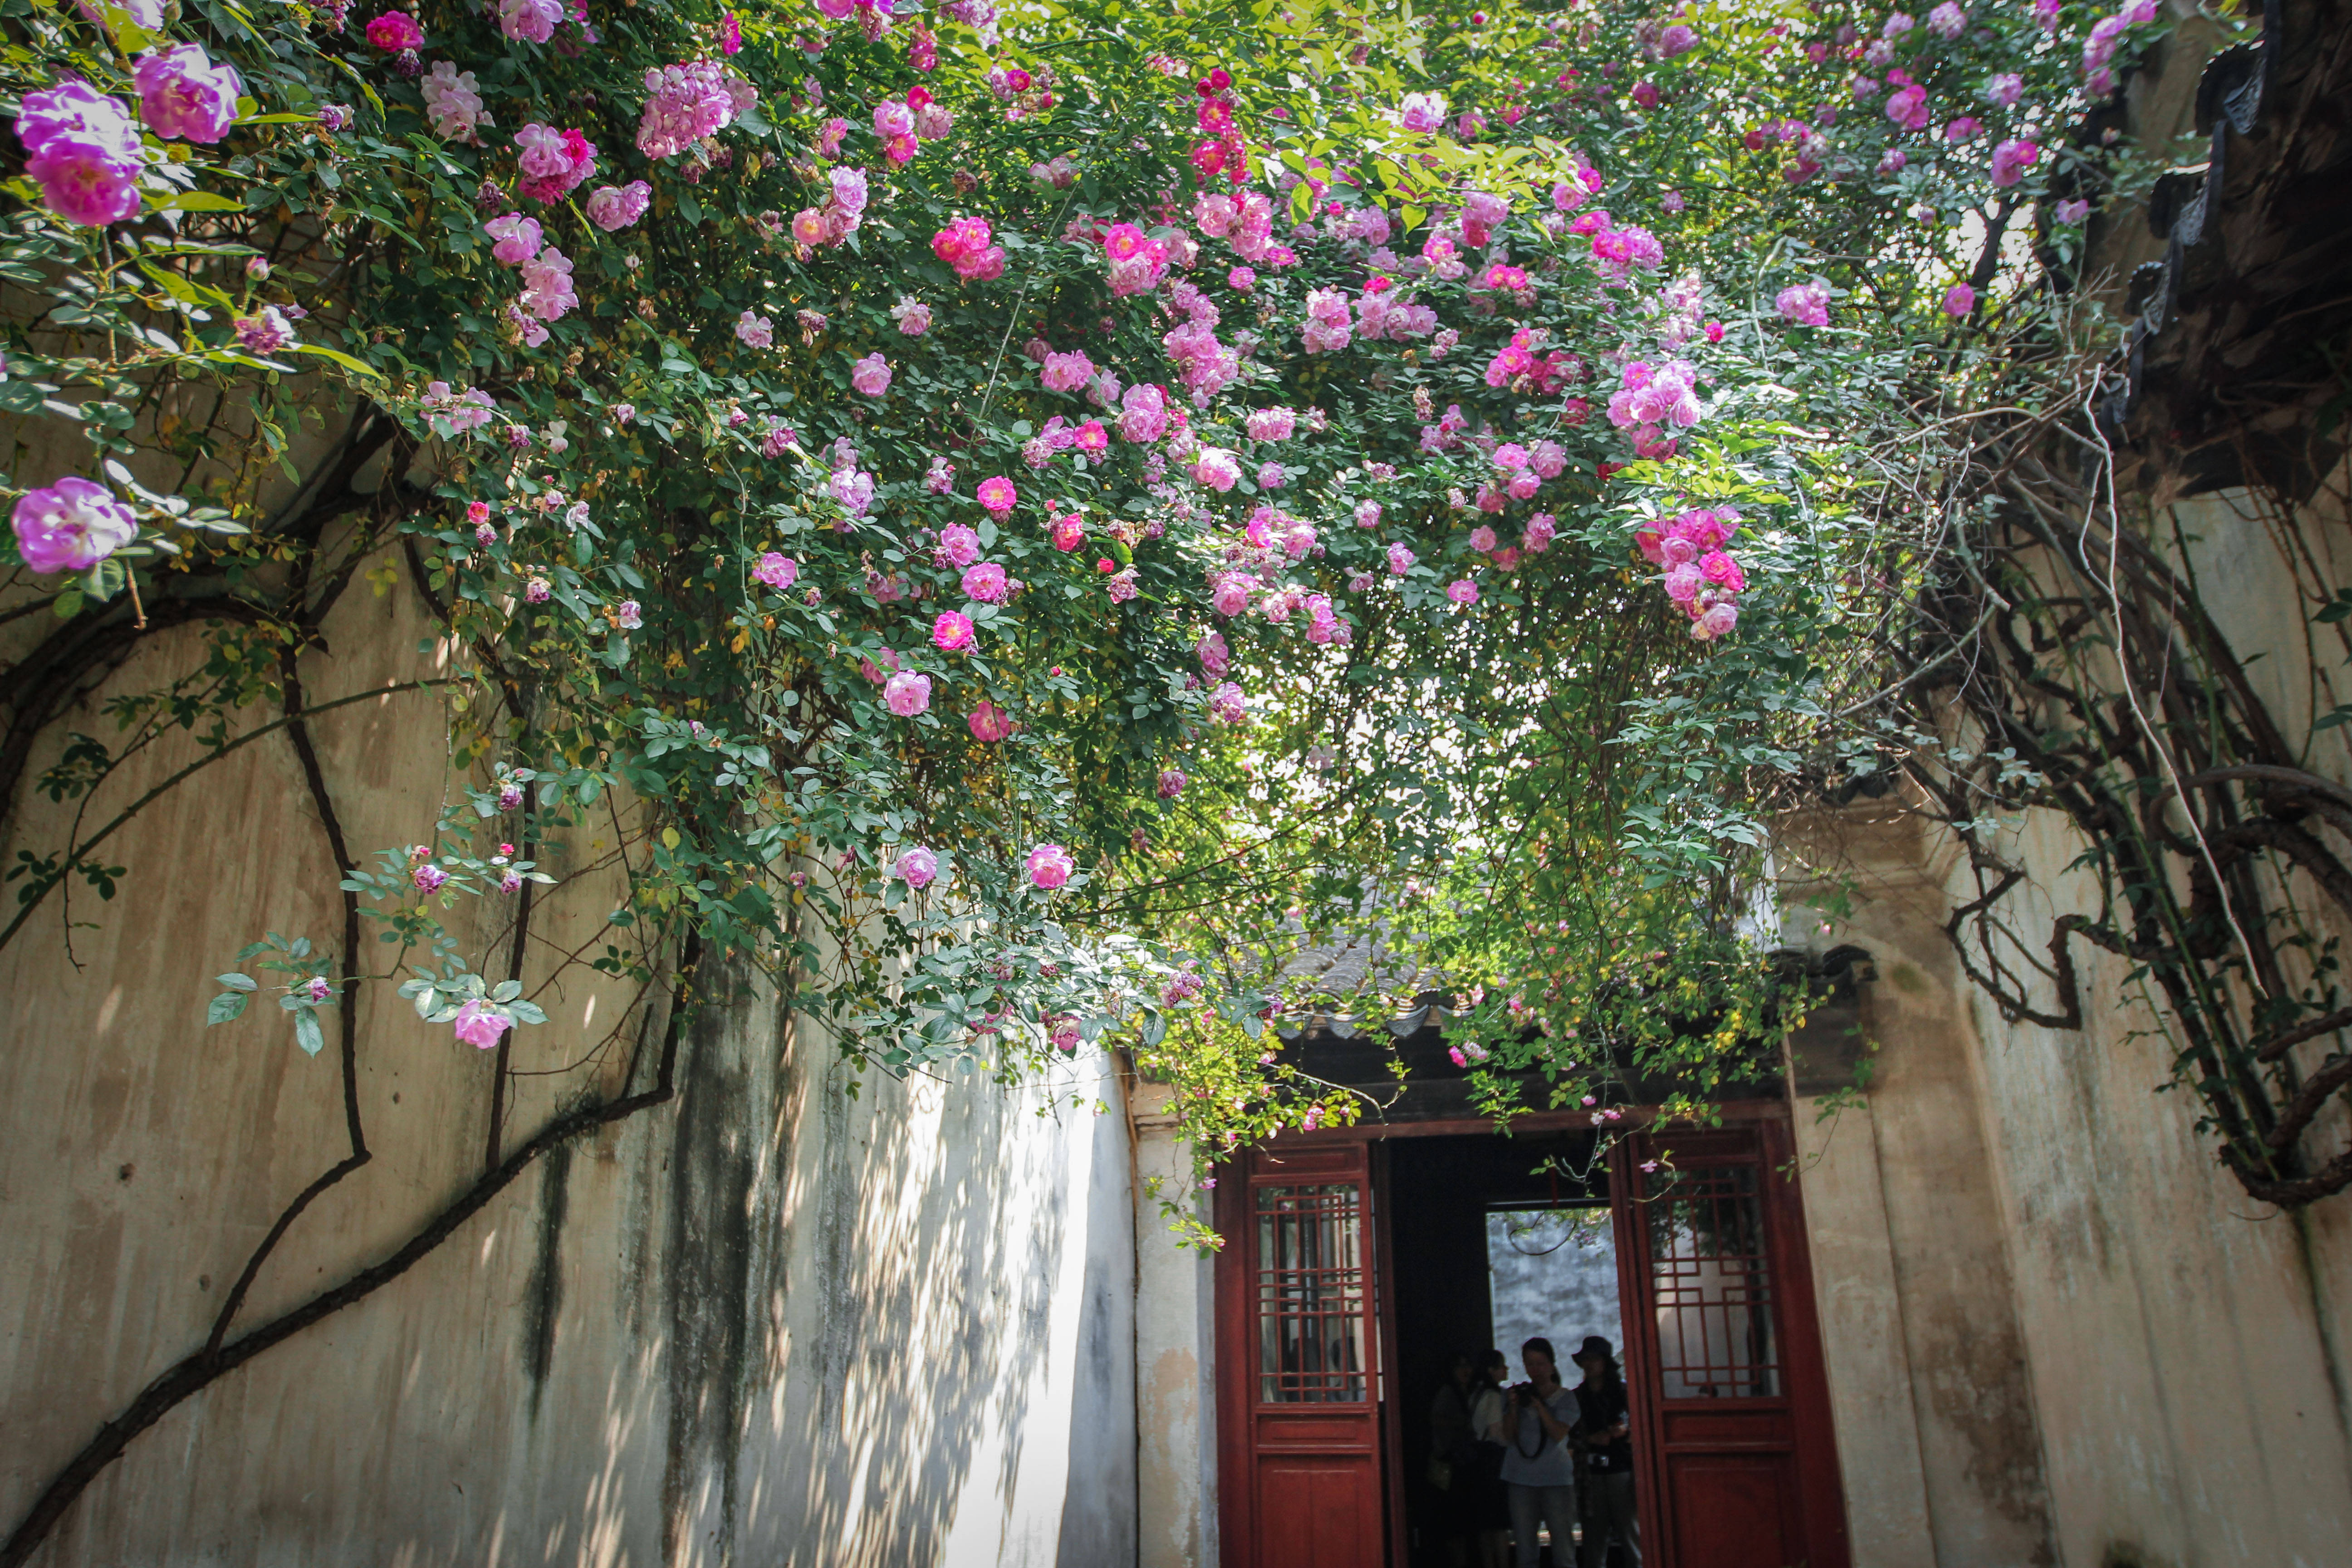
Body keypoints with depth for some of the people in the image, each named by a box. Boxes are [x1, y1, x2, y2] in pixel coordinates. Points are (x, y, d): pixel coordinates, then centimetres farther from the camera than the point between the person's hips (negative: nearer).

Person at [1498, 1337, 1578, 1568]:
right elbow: (1509, 1435, 4)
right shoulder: (1519, 1394, 11)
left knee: (1562, 1545, -3)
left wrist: (1539, 1405, -16)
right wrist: (1513, 1408, -9)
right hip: (1522, 1478, 2)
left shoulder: (1565, 1398, 4)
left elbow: (1559, 1434, -10)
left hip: (1556, 1479, -2)